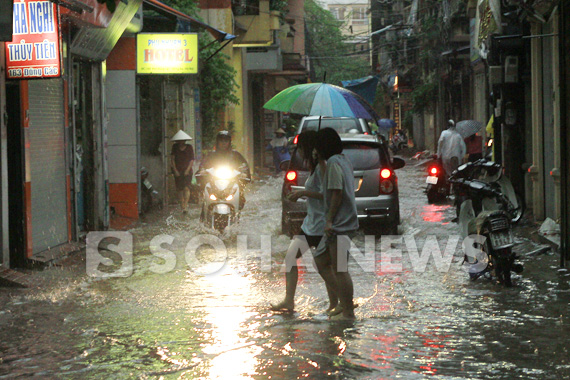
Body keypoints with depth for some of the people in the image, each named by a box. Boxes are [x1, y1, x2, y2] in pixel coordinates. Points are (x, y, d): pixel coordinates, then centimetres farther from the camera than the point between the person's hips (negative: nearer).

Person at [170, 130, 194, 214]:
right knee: (179, 189, 0)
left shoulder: (189, 147, 5)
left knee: (186, 188, -15)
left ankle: (185, 206, -22)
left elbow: (192, 160, 3)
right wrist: (175, 170, -3)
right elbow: (172, 159, 7)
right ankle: (182, 206, 6)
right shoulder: (175, 147, 9)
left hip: (187, 171, -2)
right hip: (177, 171, 2)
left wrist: (187, 170, -7)